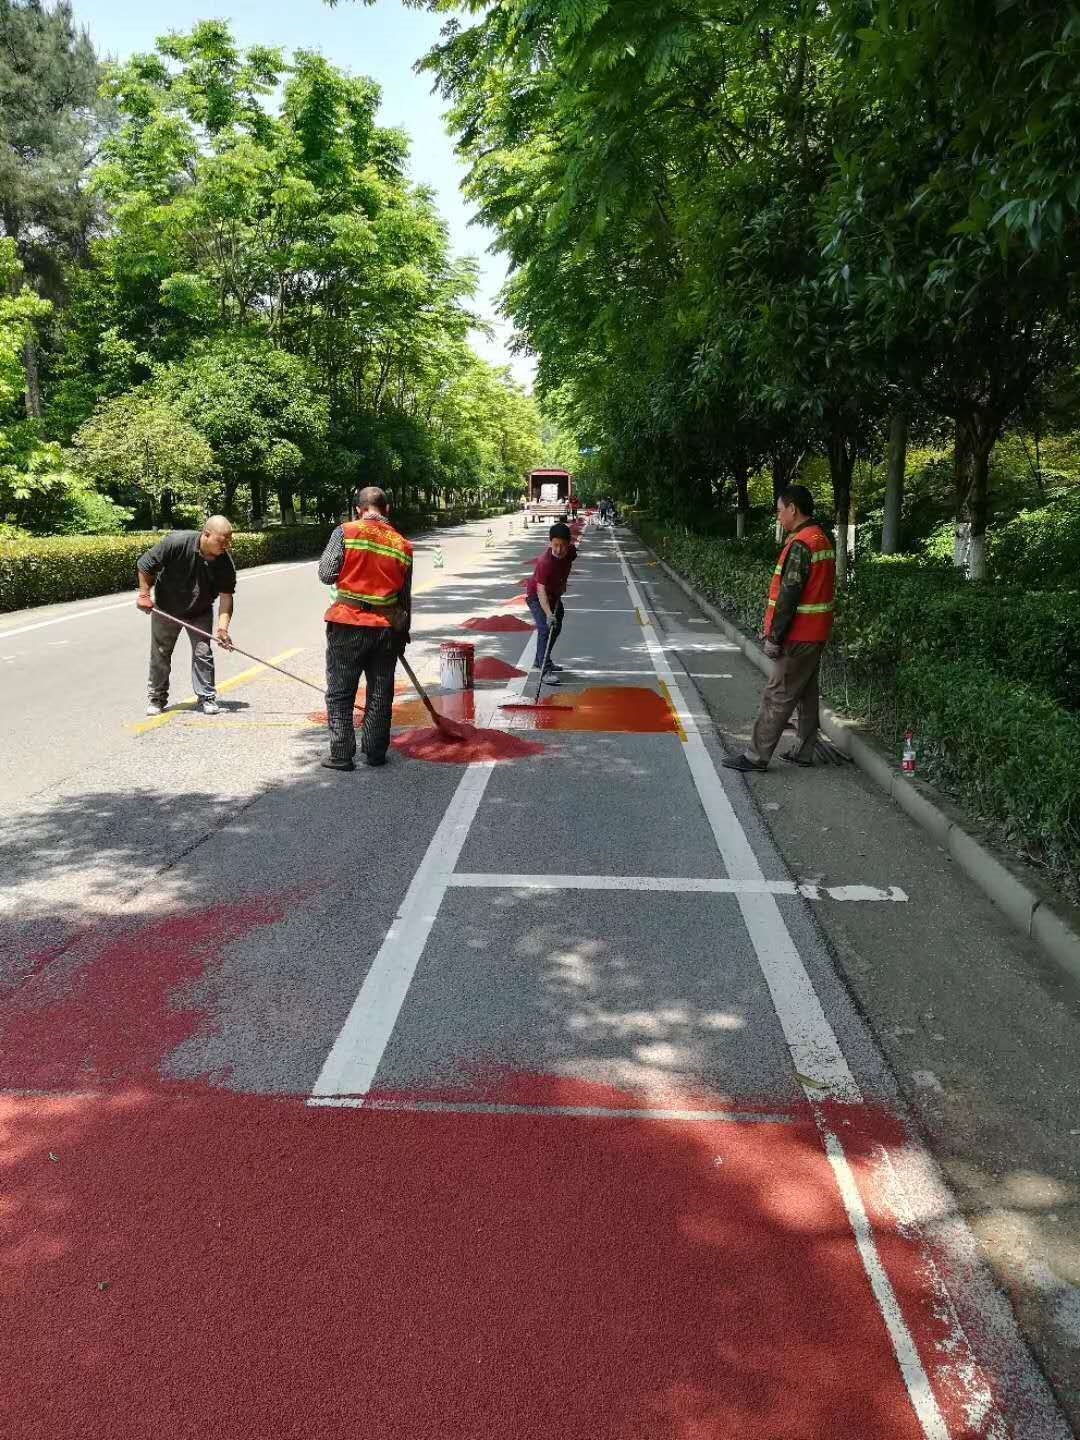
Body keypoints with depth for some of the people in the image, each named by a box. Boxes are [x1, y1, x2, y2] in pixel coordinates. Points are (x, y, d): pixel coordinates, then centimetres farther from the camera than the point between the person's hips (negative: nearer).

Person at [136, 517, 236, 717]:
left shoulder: (225, 562, -22)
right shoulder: (177, 542, -30)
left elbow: (226, 595, -20)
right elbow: (145, 565, -18)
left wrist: (223, 627, -30)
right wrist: (144, 594, -16)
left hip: (200, 612, 1)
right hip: (166, 608, -1)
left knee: (203, 653, -5)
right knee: (160, 654, 10)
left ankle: (206, 697, 8)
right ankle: (157, 697, 25)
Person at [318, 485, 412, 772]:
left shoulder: (346, 531, -7)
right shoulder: (402, 545, 5)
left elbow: (326, 575, -8)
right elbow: (405, 596, 10)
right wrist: (403, 632, 21)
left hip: (348, 624, -3)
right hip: (387, 627, 3)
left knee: (340, 693, 6)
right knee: (380, 694, 14)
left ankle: (341, 755, 6)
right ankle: (375, 752, 20)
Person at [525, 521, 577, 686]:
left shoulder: (571, 551, -17)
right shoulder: (545, 562, -37)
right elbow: (541, 590, -42)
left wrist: (563, 584, 4)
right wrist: (548, 614, -51)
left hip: (555, 594, 8)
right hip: (537, 597, -8)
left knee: (556, 627, 21)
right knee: (545, 629, -22)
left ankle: (542, 660, 41)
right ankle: (545, 671, -25)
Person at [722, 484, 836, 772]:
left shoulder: (801, 545, -19)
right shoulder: (822, 540, 13)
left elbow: (788, 596, -21)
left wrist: (774, 637, -16)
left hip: (799, 637, -10)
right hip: (816, 633, 10)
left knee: (778, 696, -5)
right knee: (807, 693, 14)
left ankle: (756, 756, -1)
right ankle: (802, 751, 21)